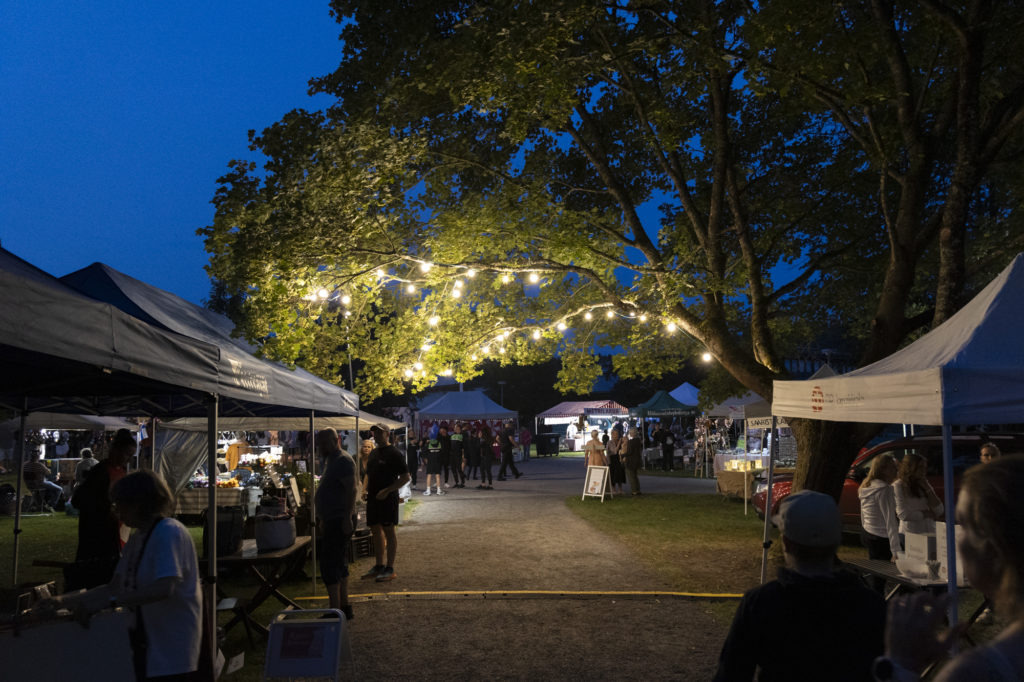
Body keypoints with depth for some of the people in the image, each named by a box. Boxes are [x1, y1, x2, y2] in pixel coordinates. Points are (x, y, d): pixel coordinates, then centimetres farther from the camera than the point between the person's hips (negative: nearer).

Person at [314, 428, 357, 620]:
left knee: (329, 565, -10)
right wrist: (323, 519, 24)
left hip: (339, 521, -11)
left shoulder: (343, 461, -16)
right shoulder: (331, 460, 16)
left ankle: (335, 610, -7)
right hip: (333, 520, 11)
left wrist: (347, 518, -27)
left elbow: (351, 490, -23)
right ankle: (344, 607, 23)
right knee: (340, 564, 15)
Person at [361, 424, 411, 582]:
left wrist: (386, 491, -19)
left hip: (388, 498, -8)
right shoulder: (373, 453, 15)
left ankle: (390, 569, 2)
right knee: (376, 531, 13)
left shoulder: (394, 453, -10)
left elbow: (405, 477, -14)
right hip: (373, 498, 8)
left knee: (388, 531, -3)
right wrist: (365, 490, 7)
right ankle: (379, 566, 23)